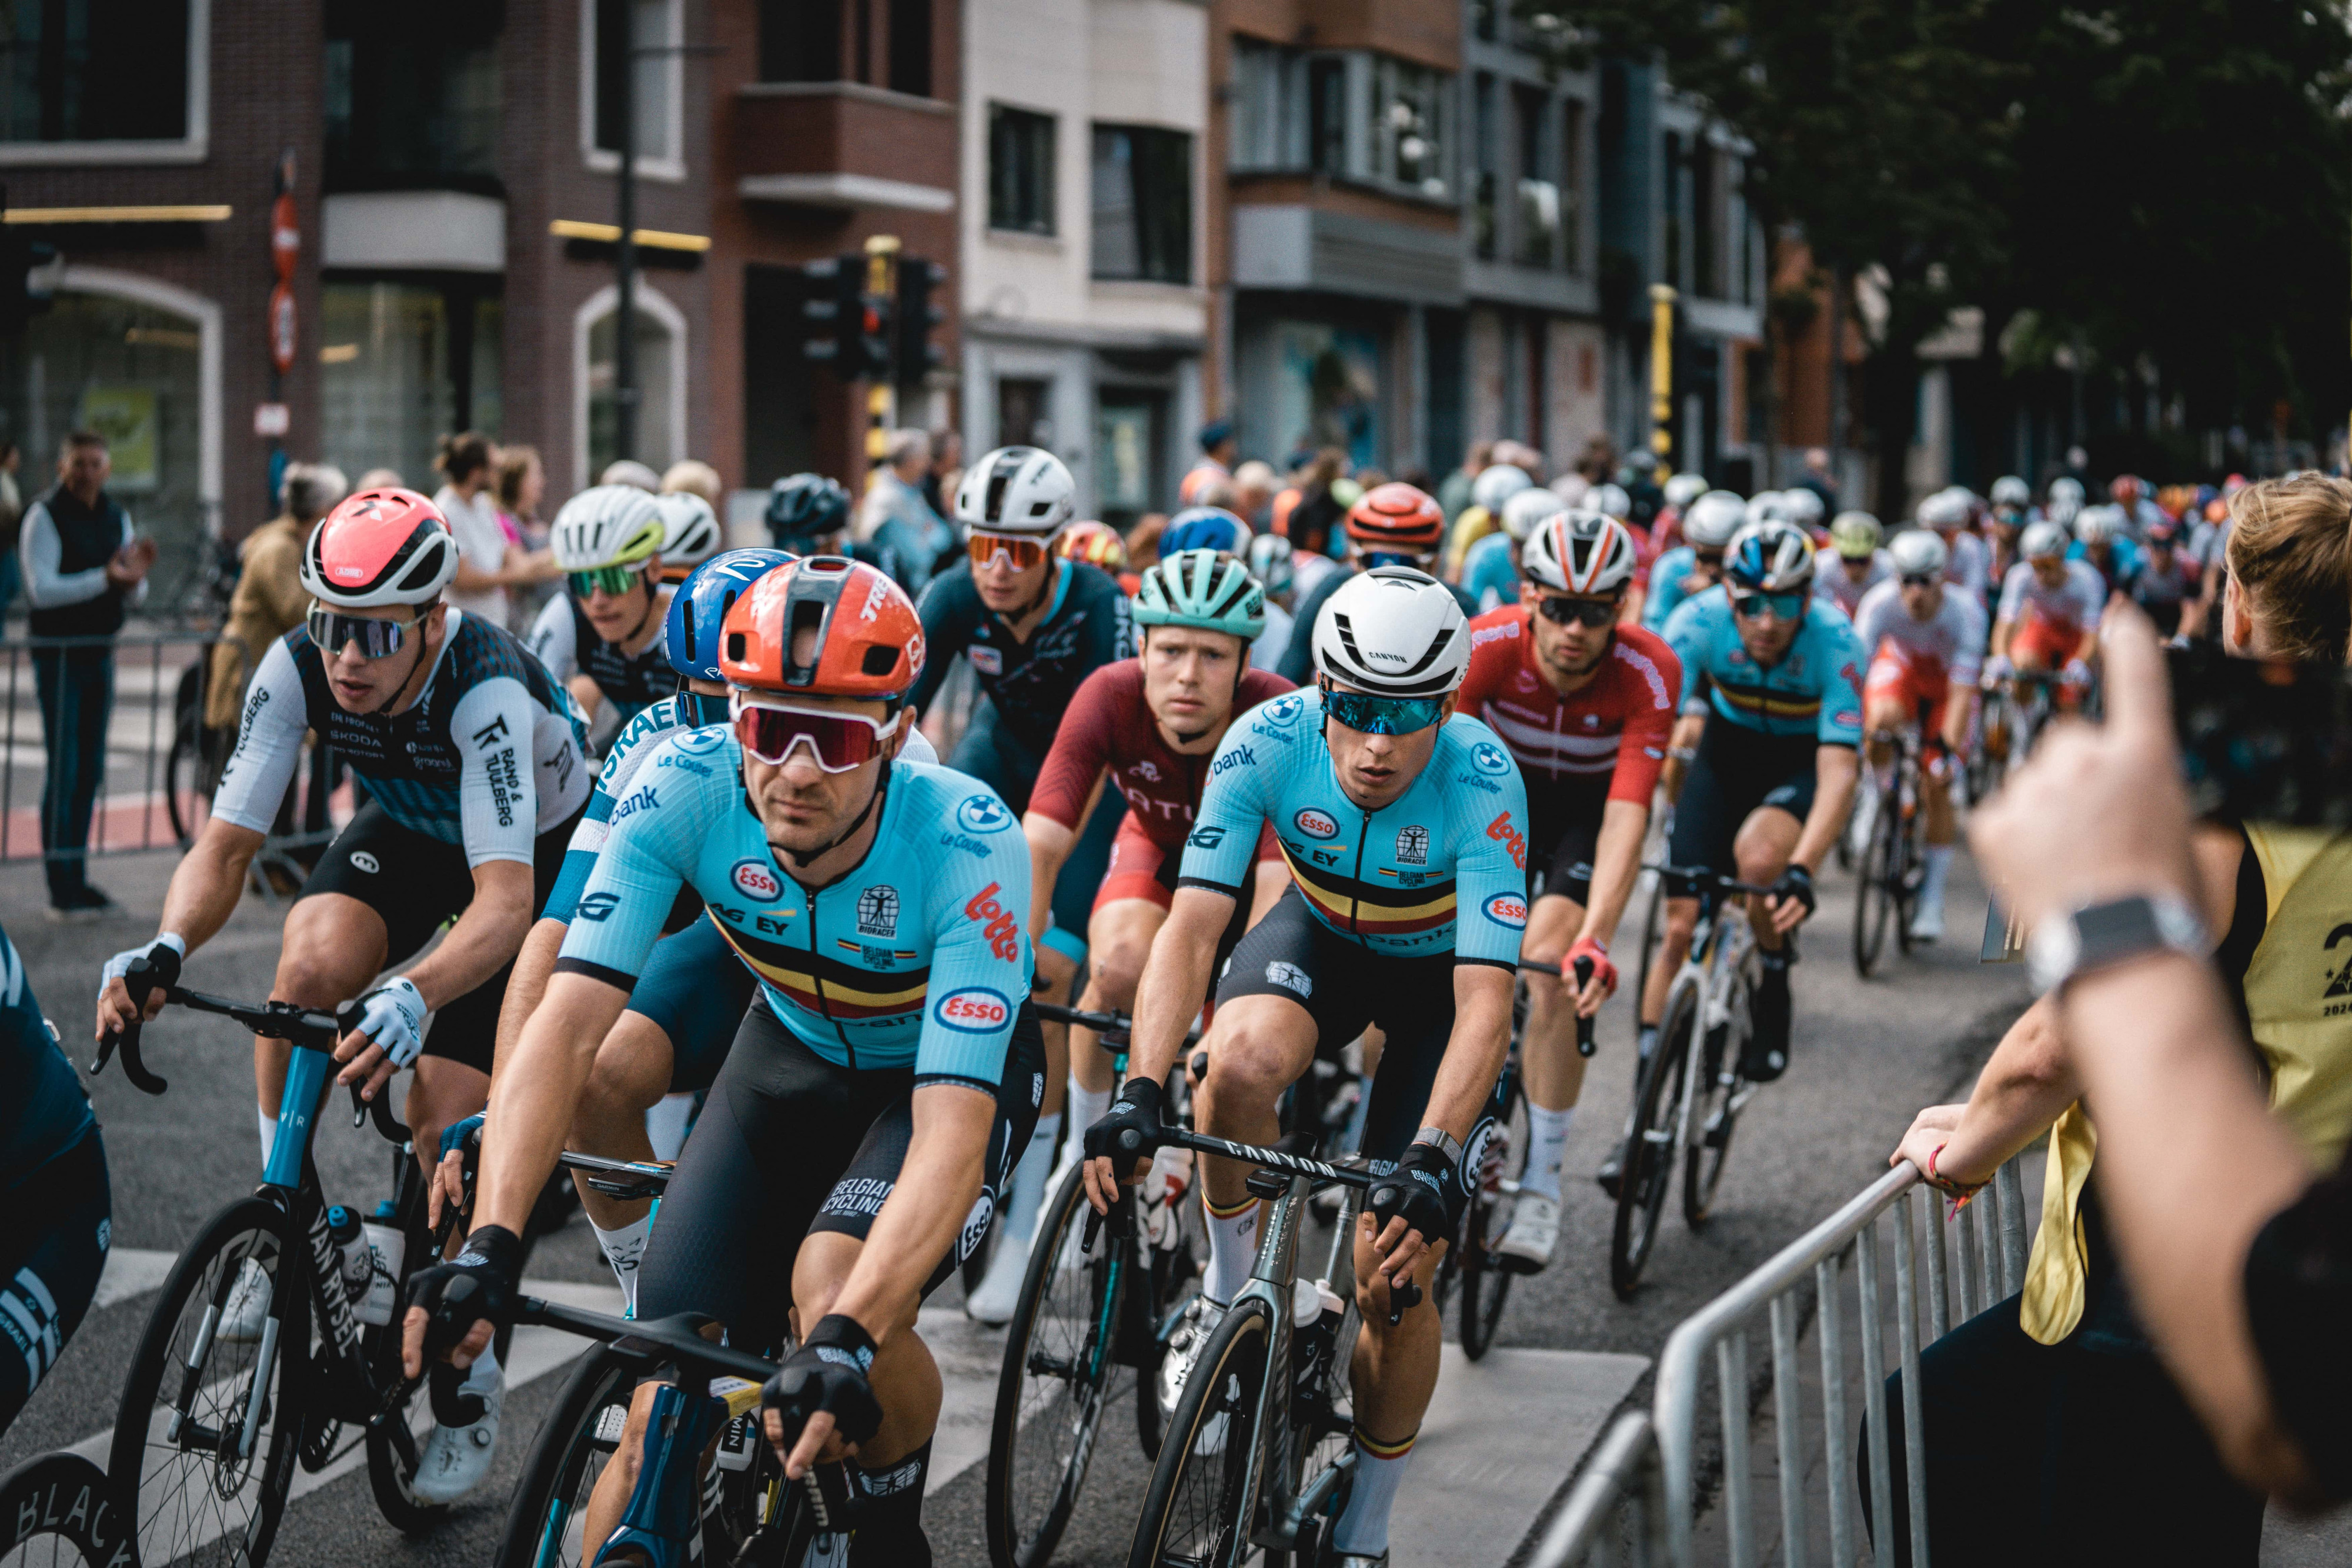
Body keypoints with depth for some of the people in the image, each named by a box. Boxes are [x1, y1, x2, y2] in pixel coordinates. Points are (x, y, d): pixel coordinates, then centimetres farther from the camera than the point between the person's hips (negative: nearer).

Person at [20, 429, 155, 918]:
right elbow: (41, 590, -18)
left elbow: (134, 596, 13)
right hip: (58, 653, -7)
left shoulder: (115, 516, 10)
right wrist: (106, 577, -27)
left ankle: (77, 876, 19)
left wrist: (136, 577, -11)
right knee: (63, 770, -7)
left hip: (100, 652, 7)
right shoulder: (44, 515, -10)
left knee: (91, 769, 10)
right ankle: (61, 890, -5)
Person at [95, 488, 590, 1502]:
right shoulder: (298, 669, -27)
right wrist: (166, 948, -46)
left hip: (540, 851, -4)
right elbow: (225, 845, -25)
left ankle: (470, 1385, 7)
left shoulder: (487, 690, -40)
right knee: (310, 966, -28)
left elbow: (505, 902, -48)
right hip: (408, 830, 4)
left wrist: (416, 995, -66)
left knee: (445, 1116, -13)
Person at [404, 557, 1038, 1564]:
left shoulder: (969, 845, -35)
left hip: (948, 1073, -3)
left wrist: (847, 1338, -56)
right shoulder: (686, 788, -28)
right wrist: (491, 1245, -47)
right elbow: (568, 1021, -33)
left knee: (834, 1287, -31)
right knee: (664, 1417, -10)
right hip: (793, 1055, 3)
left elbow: (952, 1134, -42)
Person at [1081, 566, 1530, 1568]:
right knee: (1243, 1060, -36)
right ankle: (1231, 1284, -7)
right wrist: (1140, 1091, -45)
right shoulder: (1269, 743, -29)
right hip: (1322, 933, 2)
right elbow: (1192, 925, -31)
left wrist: (1434, 1156, -52)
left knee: (1393, 1279, -10)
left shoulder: (1481, 782, -34)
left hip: (1442, 969, -2)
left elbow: (1485, 998, -38)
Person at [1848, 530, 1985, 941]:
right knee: (1883, 719, -35)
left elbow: (1962, 692, -36)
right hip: (1902, 664, 1)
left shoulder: (1965, 612, -35)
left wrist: (1948, 749, -45)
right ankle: (1875, 795, -5)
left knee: (1937, 788, -8)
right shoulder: (1880, 603, -32)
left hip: (1948, 680, -1)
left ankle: (1931, 899, 3)